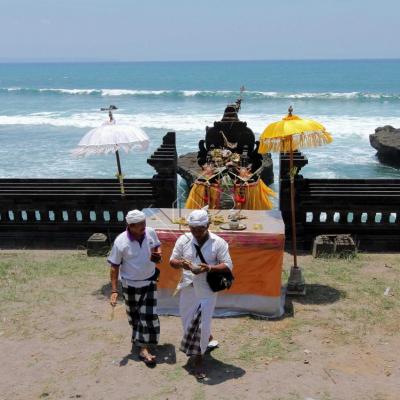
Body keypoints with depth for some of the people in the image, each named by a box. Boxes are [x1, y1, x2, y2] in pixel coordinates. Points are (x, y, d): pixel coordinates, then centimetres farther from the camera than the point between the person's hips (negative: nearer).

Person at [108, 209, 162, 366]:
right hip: (131, 284, -2)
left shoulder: (151, 232, -13)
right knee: (134, 314, 16)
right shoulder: (121, 242, -23)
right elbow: (114, 267, -15)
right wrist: (114, 290, -17)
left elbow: (157, 246, 9)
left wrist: (158, 255, -15)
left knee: (149, 315, 0)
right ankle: (139, 339, 42)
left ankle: (143, 348, 12)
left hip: (149, 281, 2)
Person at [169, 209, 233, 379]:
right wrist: (181, 263, -20)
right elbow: (172, 261, 4)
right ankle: (206, 339, 44)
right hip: (188, 288, 4)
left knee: (202, 324, -2)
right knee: (188, 322, 15)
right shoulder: (183, 240, -3)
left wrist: (209, 268, -26)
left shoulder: (218, 243, -10)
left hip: (207, 290, -3)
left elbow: (228, 265, -9)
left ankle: (198, 358, 14)